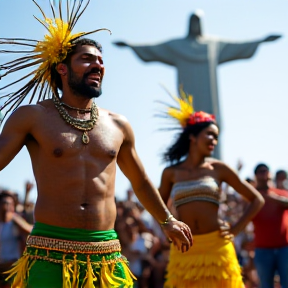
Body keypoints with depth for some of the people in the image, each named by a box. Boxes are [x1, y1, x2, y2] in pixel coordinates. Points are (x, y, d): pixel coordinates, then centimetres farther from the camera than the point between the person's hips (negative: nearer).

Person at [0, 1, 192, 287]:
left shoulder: (118, 126, 13)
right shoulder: (31, 117, 2)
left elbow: (140, 181, 26)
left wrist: (167, 220, 36)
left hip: (107, 255, 3)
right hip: (50, 255, -3)